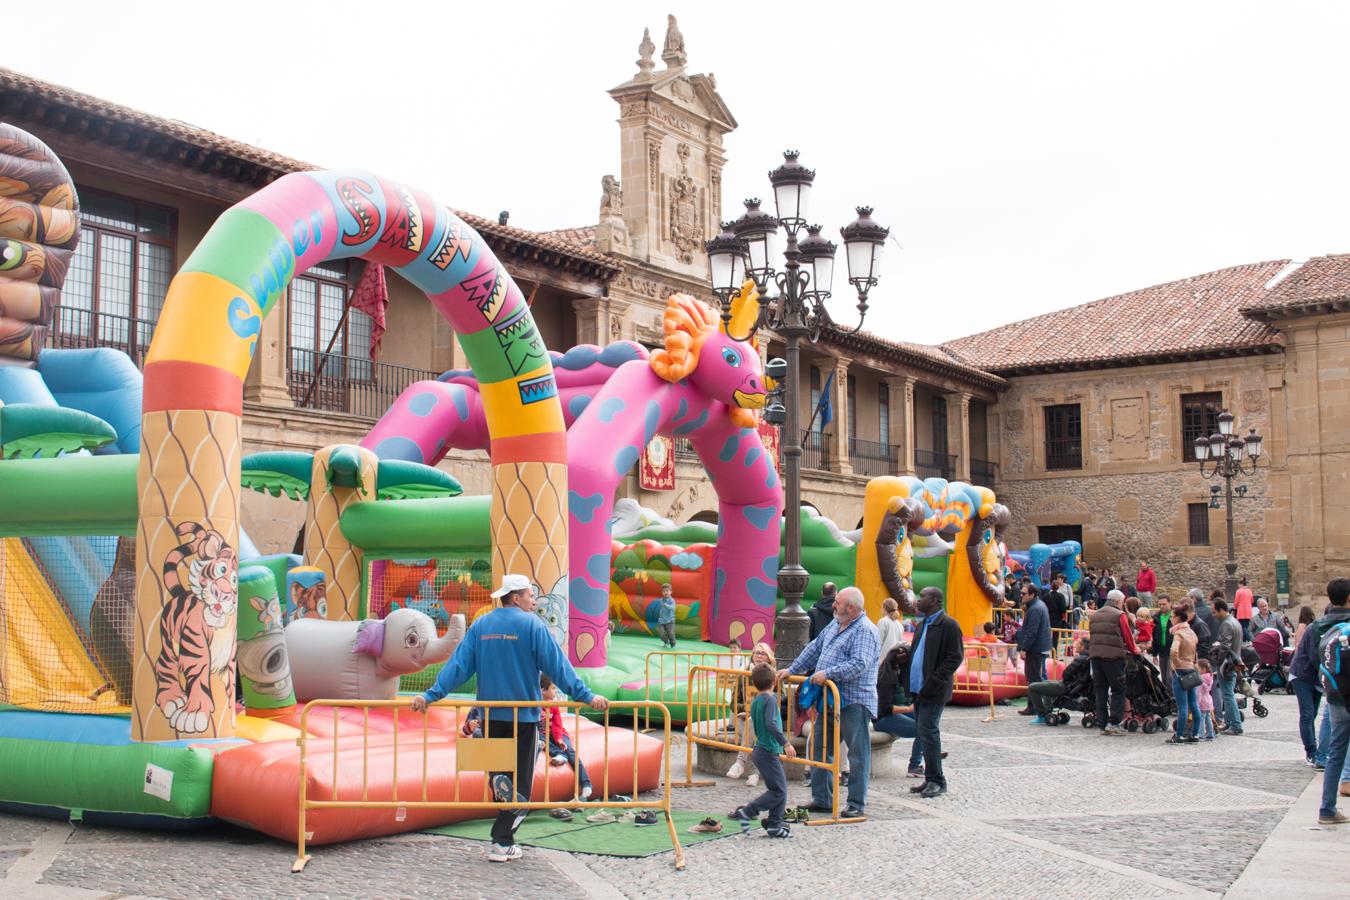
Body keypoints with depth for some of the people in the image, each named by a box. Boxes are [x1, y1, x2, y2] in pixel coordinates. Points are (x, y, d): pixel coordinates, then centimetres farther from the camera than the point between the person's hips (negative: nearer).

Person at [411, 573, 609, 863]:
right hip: (524, 715, -4)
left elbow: (458, 665, 0)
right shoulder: (531, 624, -7)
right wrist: (585, 695, -10)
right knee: (520, 783, 4)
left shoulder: (480, 625, 5)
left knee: (498, 770, 23)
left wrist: (431, 695, 3)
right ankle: (502, 843, -2)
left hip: (490, 715, 4)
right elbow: (557, 665, -12)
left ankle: (499, 783, -10)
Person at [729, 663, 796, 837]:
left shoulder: (755, 701, 11)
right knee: (778, 791, -6)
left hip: (761, 749, 9)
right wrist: (785, 743, -28)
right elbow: (771, 724, -28)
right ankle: (745, 813, -6)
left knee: (781, 789, 12)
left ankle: (775, 825, 12)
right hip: (768, 752, -9)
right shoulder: (770, 699, -15)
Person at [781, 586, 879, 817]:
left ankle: (856, 804, 7)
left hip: (853, 702, -9)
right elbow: (814, 649, 23)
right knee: (819, 747, 11)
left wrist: (828, 673, -26)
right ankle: (822, 800, 19)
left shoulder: (865, 631, -13)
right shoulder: (835, 625, 15)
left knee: (858, 754, 0)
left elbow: (859, 665, -24)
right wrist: (792, 670, 20)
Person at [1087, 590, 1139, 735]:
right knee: (1118, 690, 0)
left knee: (1100, 691, 9)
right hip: (1113, 657, -6)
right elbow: (1128, 636, 1)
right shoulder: (1119, 615, -2)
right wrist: (1134, 651, 17)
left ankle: (1102, 724, 9)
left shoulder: (1095, 616, 17)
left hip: (1095, 656, 6)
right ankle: (1113, 722, -8)